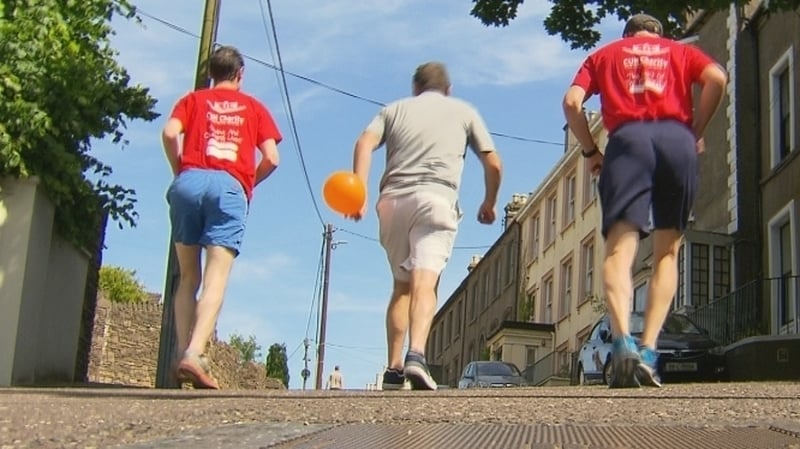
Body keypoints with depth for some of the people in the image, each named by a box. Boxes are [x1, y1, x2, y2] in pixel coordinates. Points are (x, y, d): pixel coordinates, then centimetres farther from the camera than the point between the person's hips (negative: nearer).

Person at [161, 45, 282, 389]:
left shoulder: (193, 99, 21)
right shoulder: (253, 107, 21)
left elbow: (170, 133, 2)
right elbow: (271, 158, 9)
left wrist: (180, 171, 16)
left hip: (190, 182, 2)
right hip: (231, 187, -1)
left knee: (188, 277, 8)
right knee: (216, 279, -11)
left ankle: (183, 356, -4)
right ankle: (194, 354, -29)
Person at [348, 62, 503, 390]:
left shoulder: (394, 109, 23)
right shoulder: (463, 111, 21)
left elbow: (365, 144, 3)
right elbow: (493, 164, 14)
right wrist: (489, 204, 29)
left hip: (392, 201, 3)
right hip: (436, 199, -2)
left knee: (401, 286, 15)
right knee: (424, 283, -16)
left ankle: (394, 368, 8)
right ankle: (416, 355, -38)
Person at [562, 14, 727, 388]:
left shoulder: (604, 54, 27)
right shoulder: (680, 51, 27)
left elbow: (572, 101, 10)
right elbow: (717, 79, 6)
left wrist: (590, 151, 17)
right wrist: (696, 132, 13)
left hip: (627, 138, -1)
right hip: (677, 138, 1)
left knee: (619, 249, -12)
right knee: (667, 252, 7)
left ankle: (623, 343, -35)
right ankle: (648, 352, -6)